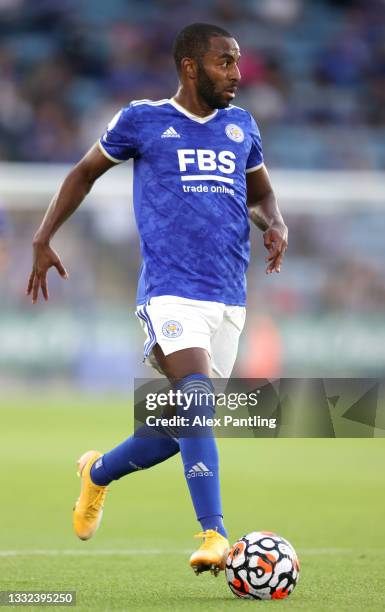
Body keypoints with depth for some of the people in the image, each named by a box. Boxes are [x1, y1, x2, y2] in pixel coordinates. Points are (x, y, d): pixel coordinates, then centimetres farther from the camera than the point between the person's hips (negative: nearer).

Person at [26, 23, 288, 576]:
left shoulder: (241, 126, 15)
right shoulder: (142, 121, 3)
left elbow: (261, 194, 28)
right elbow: (85, 173, 16)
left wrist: (275, 225, 5)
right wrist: (43, 238, 9)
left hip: (229, 298, 5)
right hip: (170, 290, -5)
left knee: (183, 426, 7)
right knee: (199, 404, -25)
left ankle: (98, 472, 35)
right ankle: (215, 534, -26)